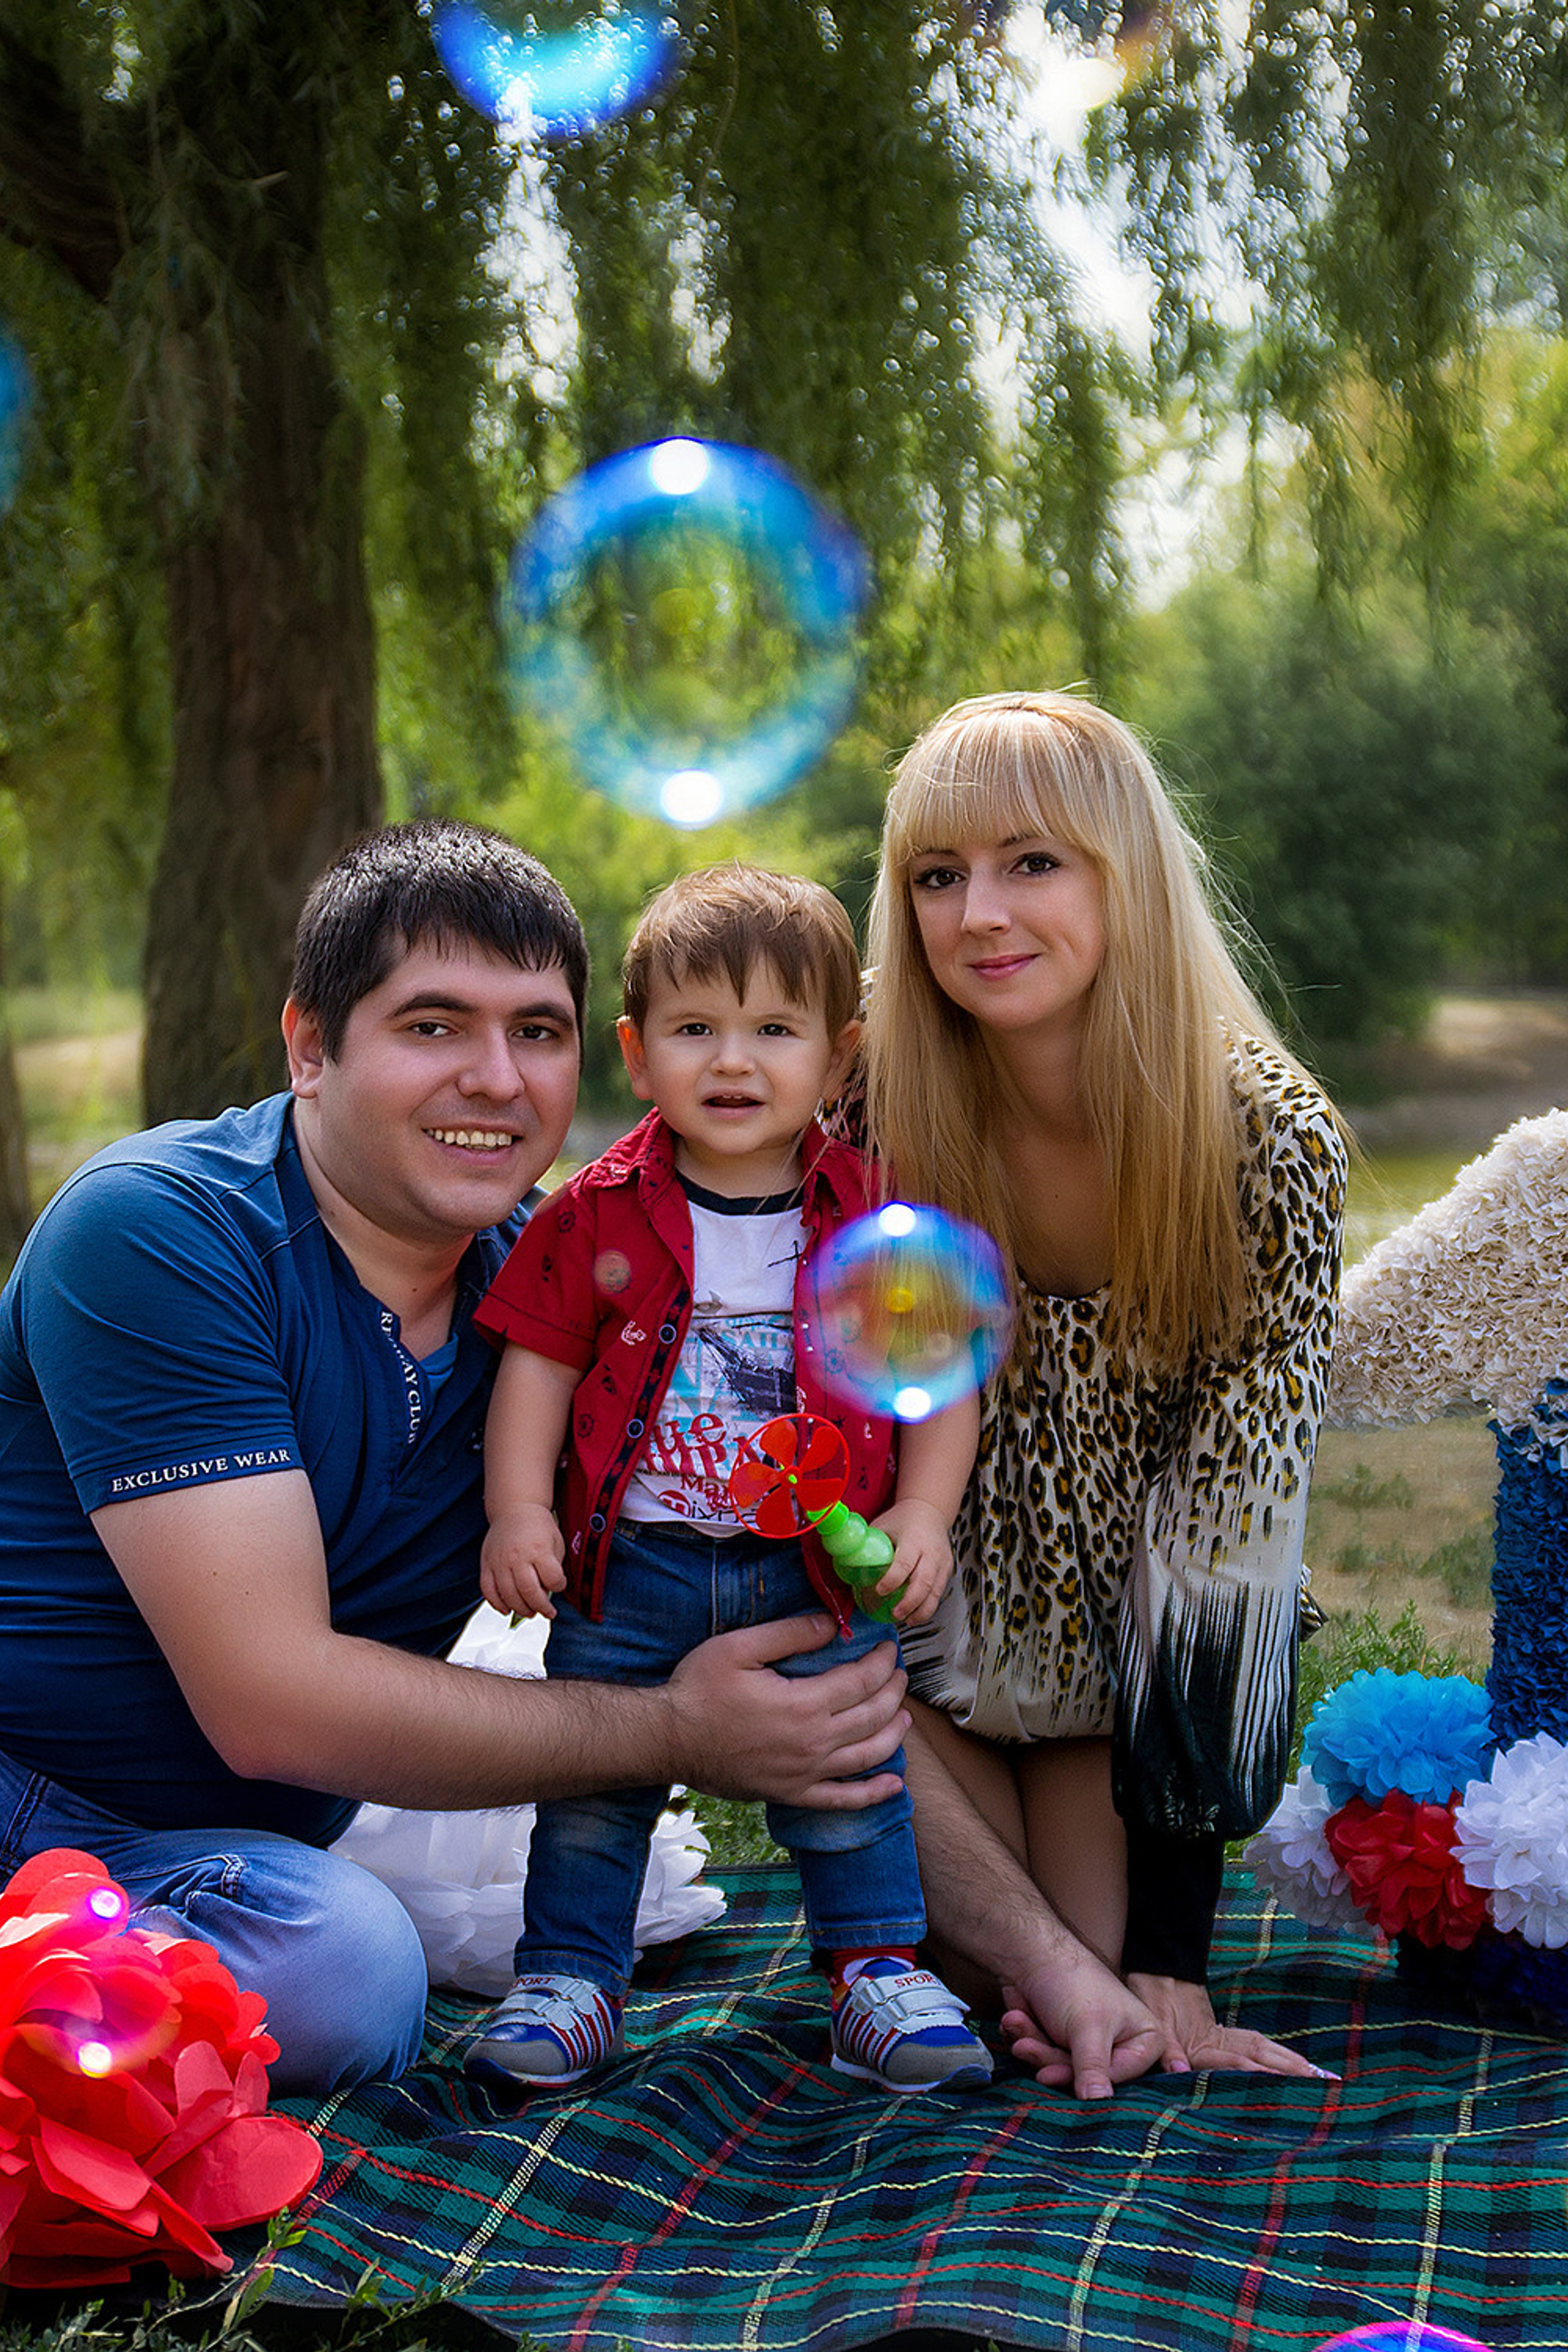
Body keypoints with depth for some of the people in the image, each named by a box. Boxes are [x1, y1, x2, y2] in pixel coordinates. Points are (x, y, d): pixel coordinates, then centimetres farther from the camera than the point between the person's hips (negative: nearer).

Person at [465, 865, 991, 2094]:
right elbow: (538, 1362, -1)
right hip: (631, 1562, 0)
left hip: (819, 1568, 0)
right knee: (593, 1781, 8)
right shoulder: (597, 1216, -4)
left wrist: (922, 1512, -9)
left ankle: (881, 1972, 24)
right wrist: (519, 1512, -9)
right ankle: (570, 1980, 24)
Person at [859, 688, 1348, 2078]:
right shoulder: (874, 1098, -23)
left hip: (1138, 1637, 0)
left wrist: (1166, 1956, -25)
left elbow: (1227, 1545, -22)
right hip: (924, 1616, 0)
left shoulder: (1274, 1145, -25)